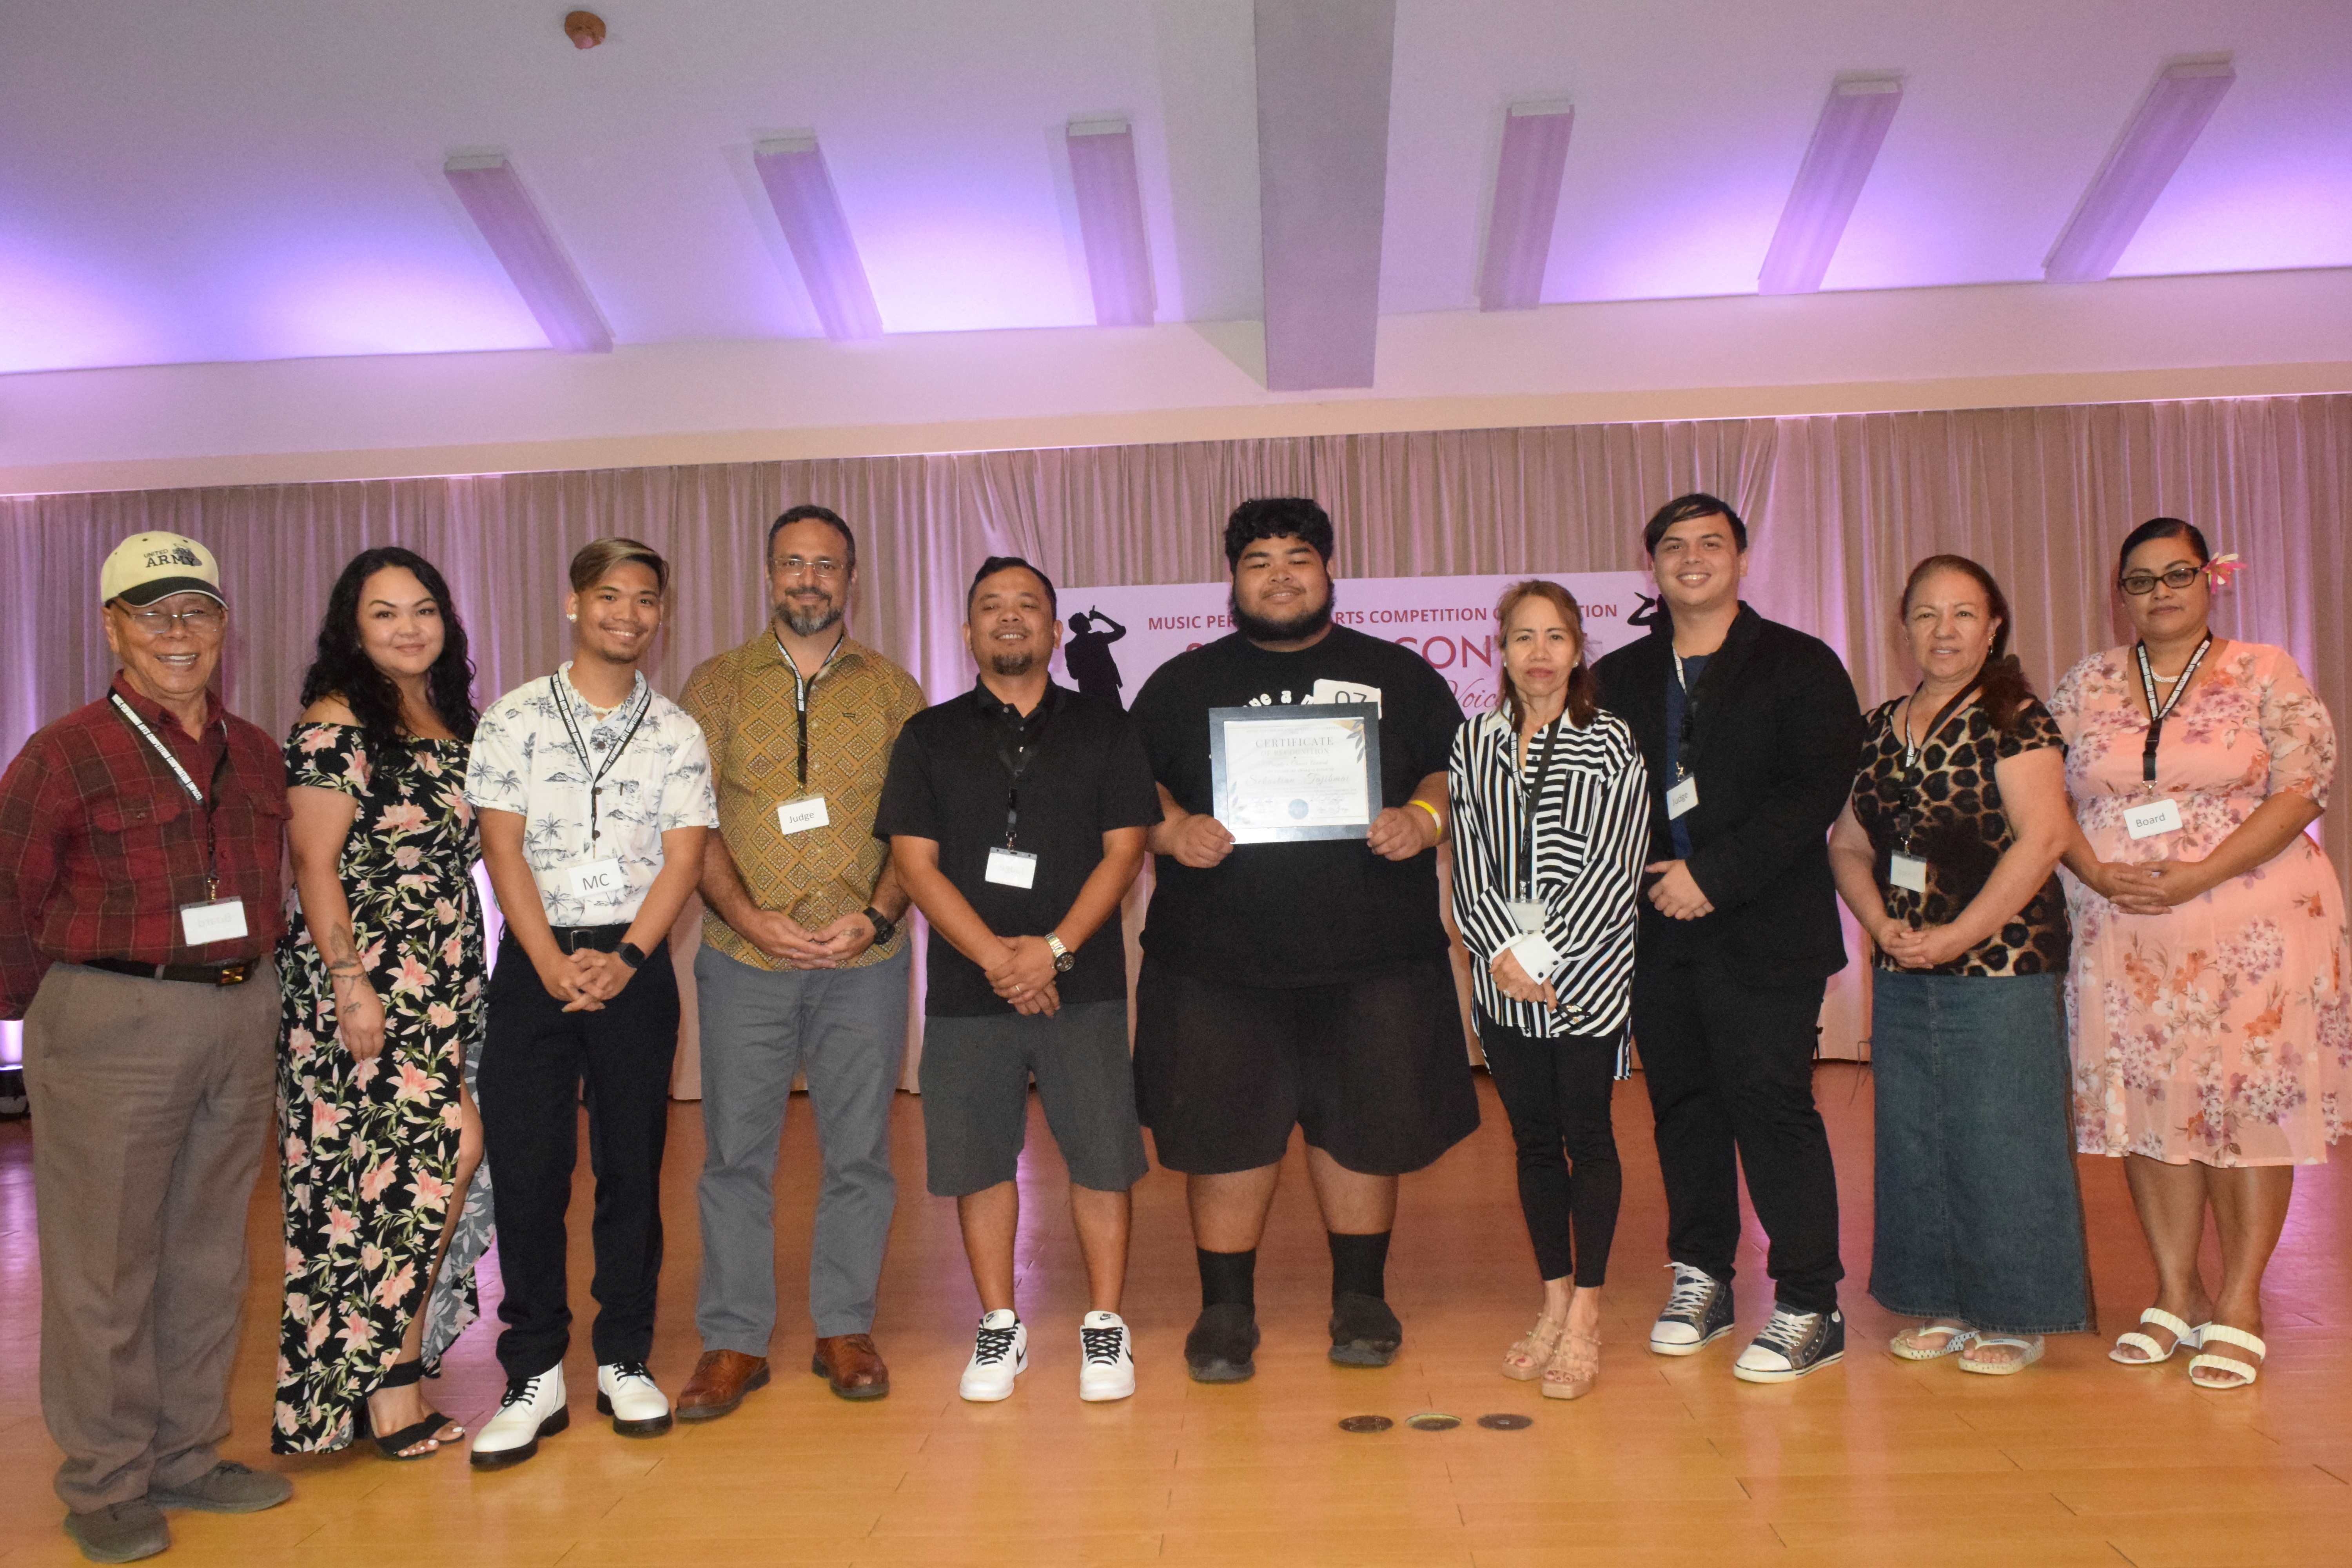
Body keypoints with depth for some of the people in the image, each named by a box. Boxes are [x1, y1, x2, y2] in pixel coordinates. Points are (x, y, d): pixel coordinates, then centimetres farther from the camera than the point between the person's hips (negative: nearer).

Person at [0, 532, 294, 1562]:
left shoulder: (257, 756, 9)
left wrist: (241, 987, 9)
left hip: (240, 1018, 5)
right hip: (111, 1024, -5)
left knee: (208, 1257, 13)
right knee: (105, 1264, 4)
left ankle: (186, 1458, 27)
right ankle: (105, 1486, 18)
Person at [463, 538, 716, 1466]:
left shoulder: (678, 733, 6)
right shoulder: (514, 719, 4)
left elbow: (682, 858, -1)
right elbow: (503, 848, -3)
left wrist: (625, 958, -15)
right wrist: (552, 963, -13)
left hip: (637, 964, 1)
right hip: (534, 963, -1)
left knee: (633, 1168, 6)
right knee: (525, 1169, -1)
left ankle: (625, 1361, 18)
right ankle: (535, 1375, 11)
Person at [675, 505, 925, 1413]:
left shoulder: (892, 690, 8)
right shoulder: (718, 684, 7)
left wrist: (877, 915, -10)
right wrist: (750, 917, -12)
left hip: (865, 962, 1)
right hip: (742, 960, 0)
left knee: (859, 1152, 6)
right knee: (735, 1152, 4)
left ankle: (845, 1329, 20)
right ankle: (734, 1341, 16)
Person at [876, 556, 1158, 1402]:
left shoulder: (1102, 727, 7)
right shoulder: (929, 738, 8)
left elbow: (1124, 850, 1)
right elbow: (915, 862, 0)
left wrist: (1055, 949, -12)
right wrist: (996, 956, -12)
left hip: (1082, 984, -1)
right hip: (965, 990, 1)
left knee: (1100, 1156, 1)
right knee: (978, 1159, 6)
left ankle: (1104, 1325, 16)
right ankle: (1000, 1327, 22)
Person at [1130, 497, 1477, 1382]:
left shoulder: (1398, 676, 11)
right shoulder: (1183, 684, 12)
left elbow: (1460, 771, 11)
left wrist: (1424, 817, -10)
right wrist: (1171, 830, -10)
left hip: (1371, 955, 0)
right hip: (1218, 960, 0)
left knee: (1363, 1127, 8)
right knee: (1224, 1134, 3)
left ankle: (1361, 1300, 27)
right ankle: (1225, 1311, 19)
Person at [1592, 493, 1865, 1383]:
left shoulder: (1800, 666, 2)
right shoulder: (1619, 679, 14)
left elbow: (1817, 791, -8)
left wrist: (1714, 874, -15)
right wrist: (1656, 878, -5)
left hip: (1764, 931, -4)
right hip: (1657, 933, 4)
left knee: (1773, 1103, -5)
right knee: (1681, 1103, 11)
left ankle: (1808, 1306, 6)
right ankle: (1699, 1278, 25)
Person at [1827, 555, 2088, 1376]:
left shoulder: (2015, 719, -5)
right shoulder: (1878, 728, 12)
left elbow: (2042, 838, -14)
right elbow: (1848, 844, 14)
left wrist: (1958, 935, -16)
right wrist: (1881, 923, -4)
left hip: (2001, 965, -6)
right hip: (1902, 971, 6)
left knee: (2001, 1141, 1)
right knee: (1913, 1139, 11)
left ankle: (2015, 1318, 15)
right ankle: (1942, 1306, 25)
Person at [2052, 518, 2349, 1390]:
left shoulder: (2265, 675, 1)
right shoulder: (2088, 685, 9)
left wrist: (2195, 877, -17)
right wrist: (2097, 873, -12)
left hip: (2253, 924, -3)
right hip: (2121, 932, 3)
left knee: (2250, 1097, -1)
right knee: (2145, 1103, 5)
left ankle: (2239, 1307, 9)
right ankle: (2176, 1296, 18)